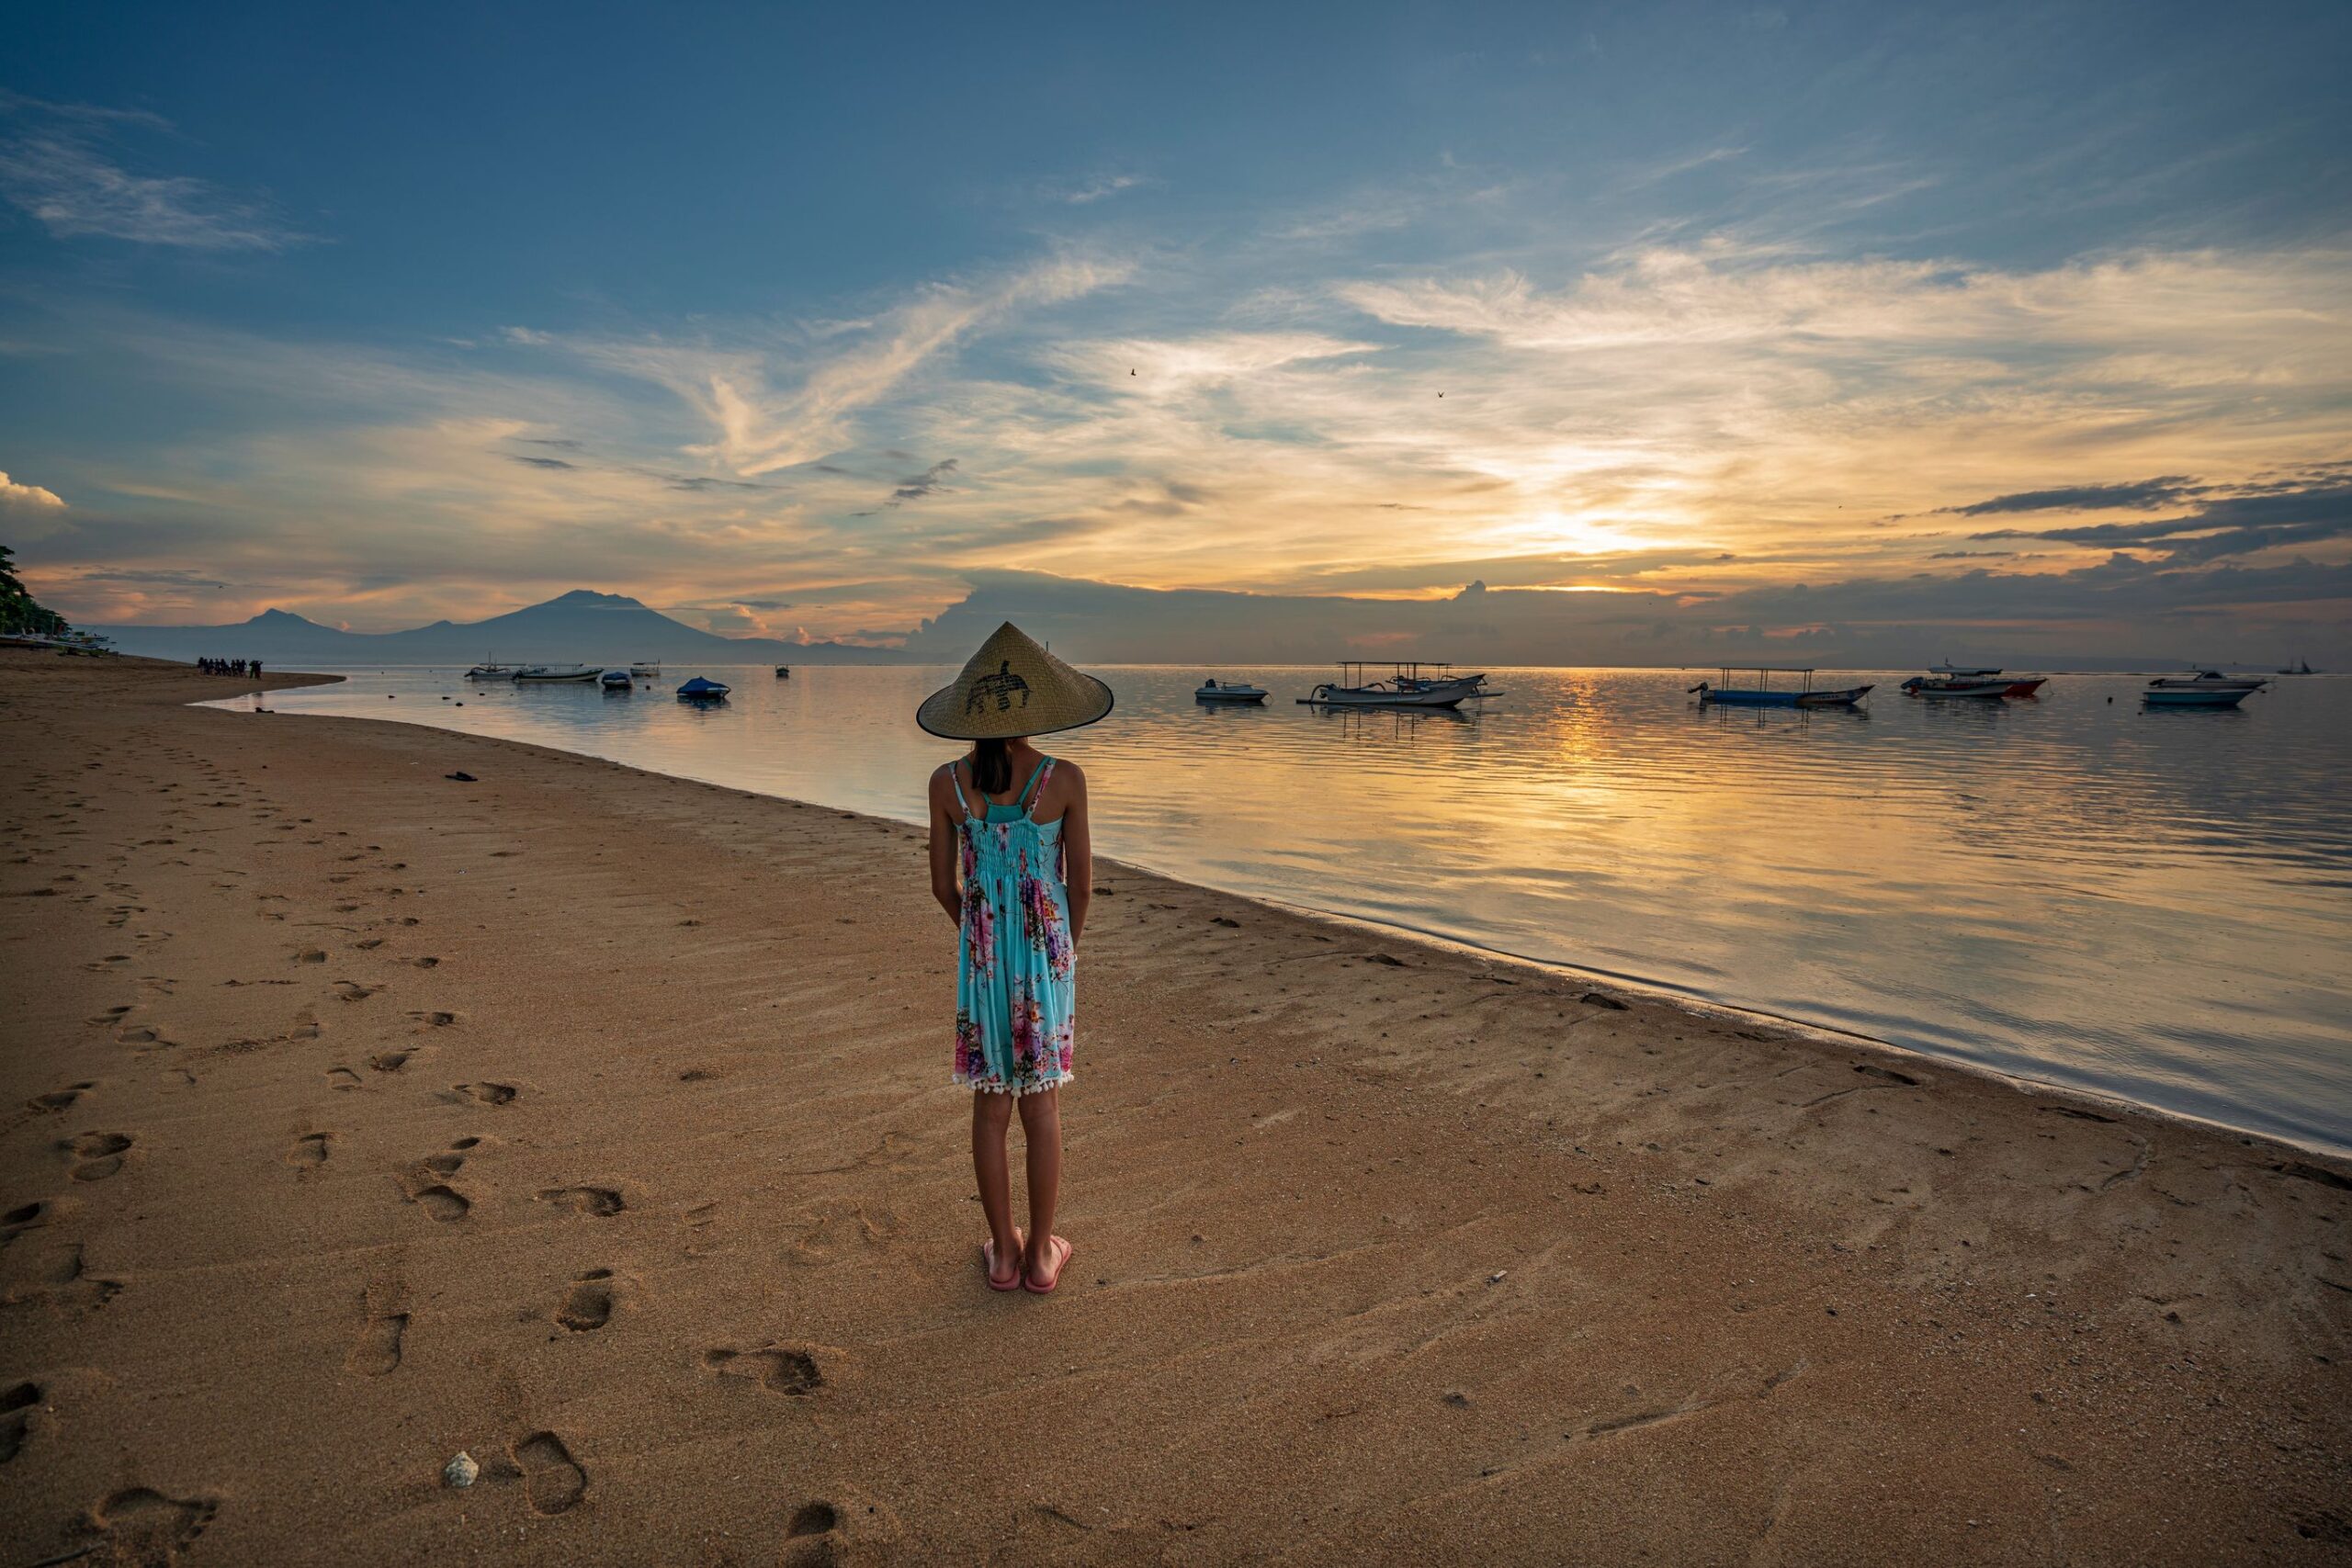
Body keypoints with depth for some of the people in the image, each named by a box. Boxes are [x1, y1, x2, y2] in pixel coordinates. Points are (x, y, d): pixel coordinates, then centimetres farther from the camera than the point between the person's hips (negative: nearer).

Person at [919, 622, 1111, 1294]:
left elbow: (943, 885, -1)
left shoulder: (948, 782, -8)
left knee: (991, 1106, 13)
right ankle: (1042, 1251, 22)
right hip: (1047, 951, -1)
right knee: (1042, 1105, 11)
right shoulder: (1064, 779, -13)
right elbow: (1081, 883, -6)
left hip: (981, 953, 1)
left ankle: (1004, 1251, 24)